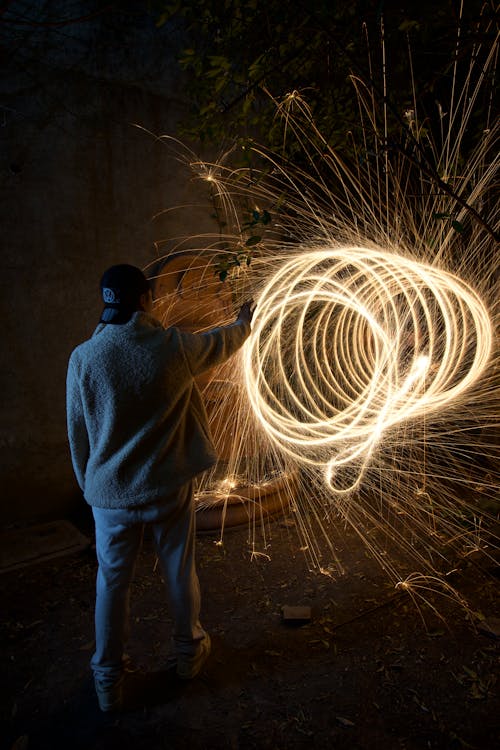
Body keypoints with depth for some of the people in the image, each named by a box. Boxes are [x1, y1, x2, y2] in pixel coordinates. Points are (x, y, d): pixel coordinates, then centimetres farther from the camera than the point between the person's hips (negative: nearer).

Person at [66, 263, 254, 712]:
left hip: (111, 493, 1)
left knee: (112, 583, 15)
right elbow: (221, 344, 7)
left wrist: (88, 484, 14)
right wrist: (244, 322, 29)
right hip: (169, 488, 0)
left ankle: (109, 682, 31)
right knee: (180, 573, 19)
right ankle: (189, 653, 41)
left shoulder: (83, 358, -11)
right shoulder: (173, 346, -14)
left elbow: (78, 433, -2)